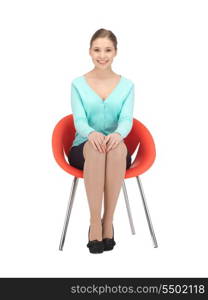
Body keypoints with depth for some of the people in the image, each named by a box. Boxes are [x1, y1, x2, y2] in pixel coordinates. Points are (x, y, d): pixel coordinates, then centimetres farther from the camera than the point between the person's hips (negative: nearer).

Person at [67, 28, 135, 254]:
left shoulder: (127, 85, 8)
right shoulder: (78, 84, 5)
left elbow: (127, 119, -7)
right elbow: (79, 120, -7)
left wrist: (118, 134, -33)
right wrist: (91, 133, -32)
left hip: (117, 153, 1)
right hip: (83, 149, -1)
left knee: (117, 146, -37)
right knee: (95, 146, -38)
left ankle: (108, 220, -32)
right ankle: (95, 222, -36)